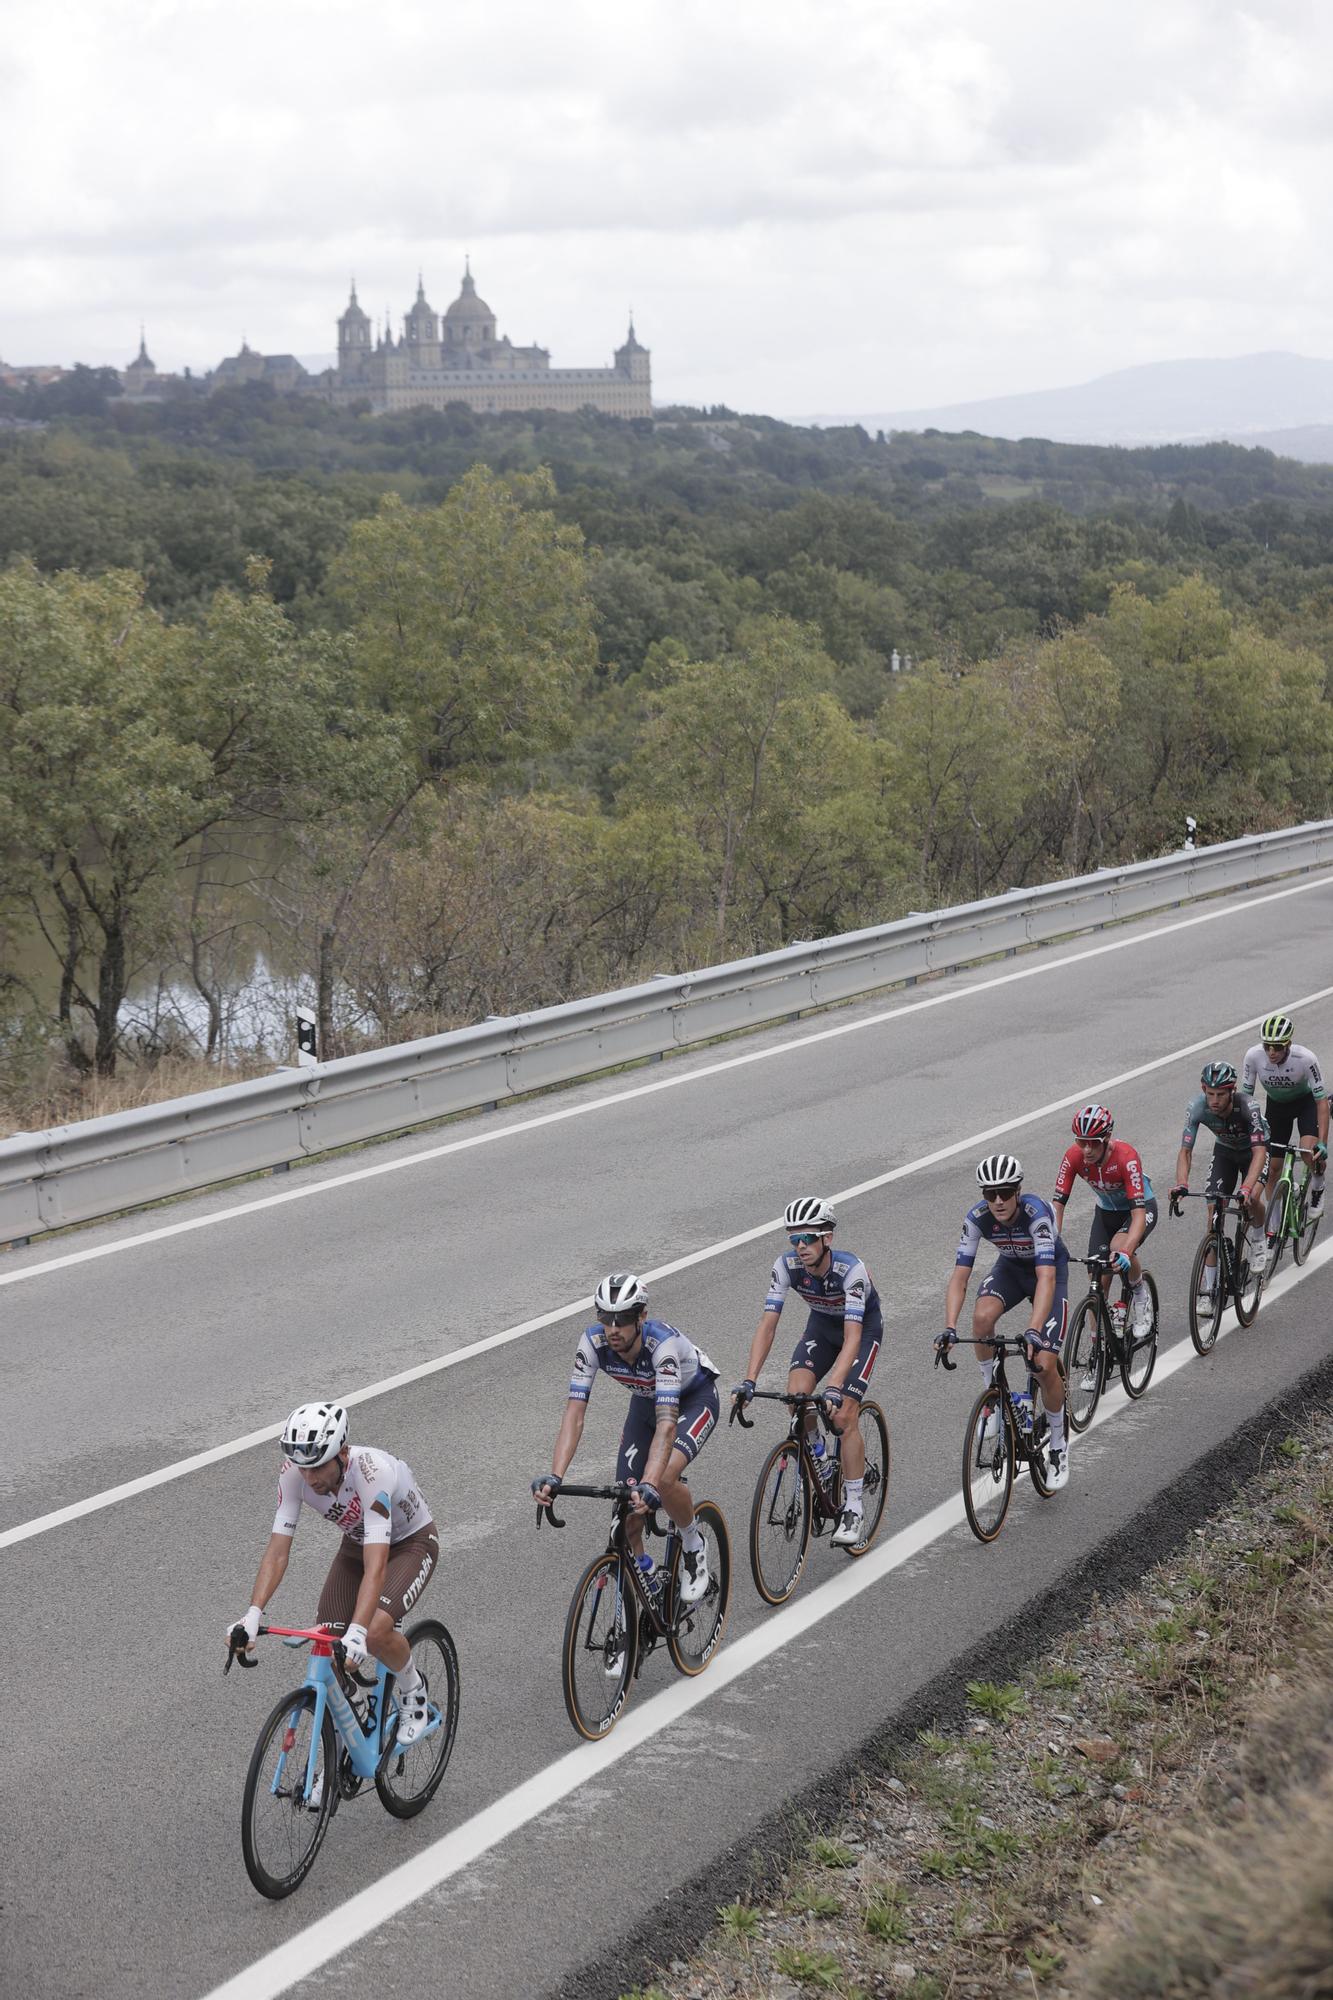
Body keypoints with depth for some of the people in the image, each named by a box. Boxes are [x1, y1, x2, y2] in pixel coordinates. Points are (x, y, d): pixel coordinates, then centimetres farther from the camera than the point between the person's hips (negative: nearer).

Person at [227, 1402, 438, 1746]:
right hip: (357, 1543, 5)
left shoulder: (372, 1471, -40)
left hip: (411, 1542, -5)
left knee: (376, 1632, -29)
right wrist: (253, 1614, -39)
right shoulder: (294, 1473, -25)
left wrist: (357, 1632, -57)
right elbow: (277, 1552, -24)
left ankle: (414, 1688, 3)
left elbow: (375, 1567, -46)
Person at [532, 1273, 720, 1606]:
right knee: (627, 1503, -6)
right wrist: (554, 1476, -46)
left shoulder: (662, 1342, -40)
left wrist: (650, 1485, -62)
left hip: (695, 1398, -5)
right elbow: (575, 1413, -32)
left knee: (664, 1479, -30)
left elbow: (667, 1422, -48)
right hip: (645, 1400, 5)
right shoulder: (593, 1341, -29)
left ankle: (693, 1545, -1)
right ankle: (644, 1575, 22)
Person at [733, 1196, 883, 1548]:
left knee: (843, 1415, -16)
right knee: (797, 1393, -22)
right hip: (822, 1324, 4)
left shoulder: (850, 1268, -37)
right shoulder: (786, 1265, -25)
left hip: (863, 1327, -4)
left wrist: (834, 1387, -54)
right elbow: (767, 1324, -27)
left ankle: (854, 1507, -2)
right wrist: (749, 1380, -38)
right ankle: (820, 1462, 6)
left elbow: (852, 1337, -42)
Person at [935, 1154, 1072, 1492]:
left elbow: (1046, 1277, -45)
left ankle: (1059, 1446, 7)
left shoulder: (1037, 1213, -37)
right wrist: (949, 1328, -41)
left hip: (1051, 1269, -3)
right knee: (982, 1316, -31)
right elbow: (959, 1277, -26)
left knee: (1044, 1363, -16)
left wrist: (1034, 1331, -57)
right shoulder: (977, 1217, -26)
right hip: (1011, 1267, 3)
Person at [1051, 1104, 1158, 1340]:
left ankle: (1140, 1294, -6)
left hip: (1141, 1208, -4)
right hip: (1106, 1211, 4)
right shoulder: (1073, 1156, -24)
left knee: (1119, 1246, -34)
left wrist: (1126, 1251, -55)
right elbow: (1057, 1203, -22)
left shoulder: (1126, 1157, -36)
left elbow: (1139, 1212, -40)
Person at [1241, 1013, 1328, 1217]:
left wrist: (1322, 1144, -35)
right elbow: (1246, 1096, -18)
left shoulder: (1305, 1059, -35)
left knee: (1309, 1153, -25)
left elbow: (1321, 1101, -29)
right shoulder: (1254, 1056, -29)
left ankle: (1318, 1187, 8)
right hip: (1276, 1104, 3)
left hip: (1305, 1101, -3)